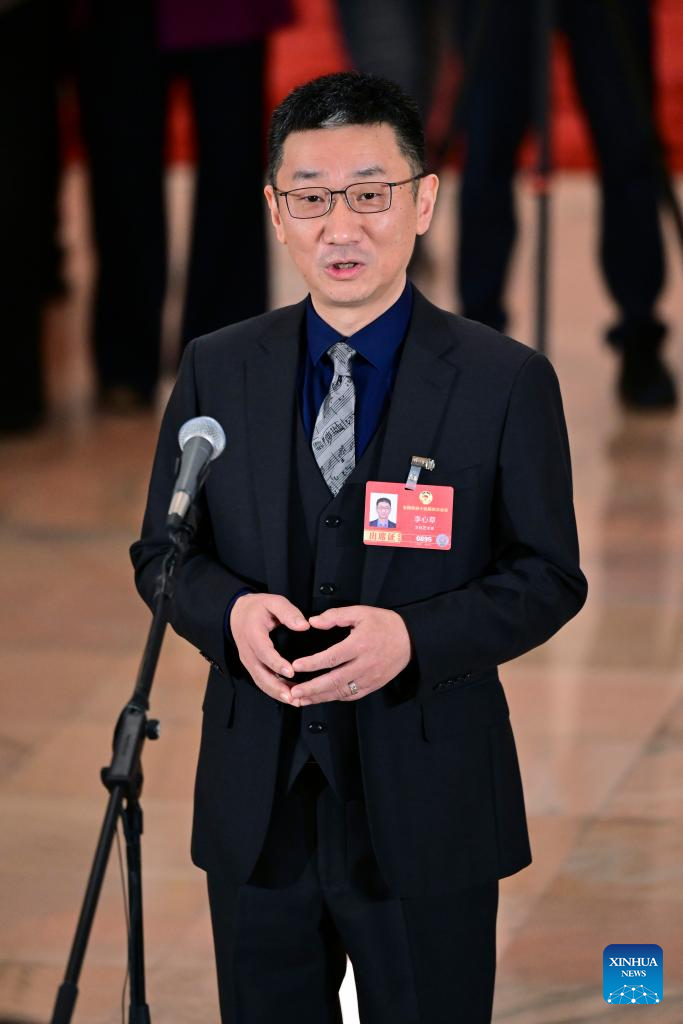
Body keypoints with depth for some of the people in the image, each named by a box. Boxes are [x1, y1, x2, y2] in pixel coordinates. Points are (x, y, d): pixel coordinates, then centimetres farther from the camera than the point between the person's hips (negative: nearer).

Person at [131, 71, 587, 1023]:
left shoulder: (507, 380, -5)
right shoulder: (216, 369, 4)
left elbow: (549, 577, -3)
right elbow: (162, 550, 9)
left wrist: (414, 636, -20)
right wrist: (231, 610, -14)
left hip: (426, 806, -2)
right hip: (257, 802, 3)